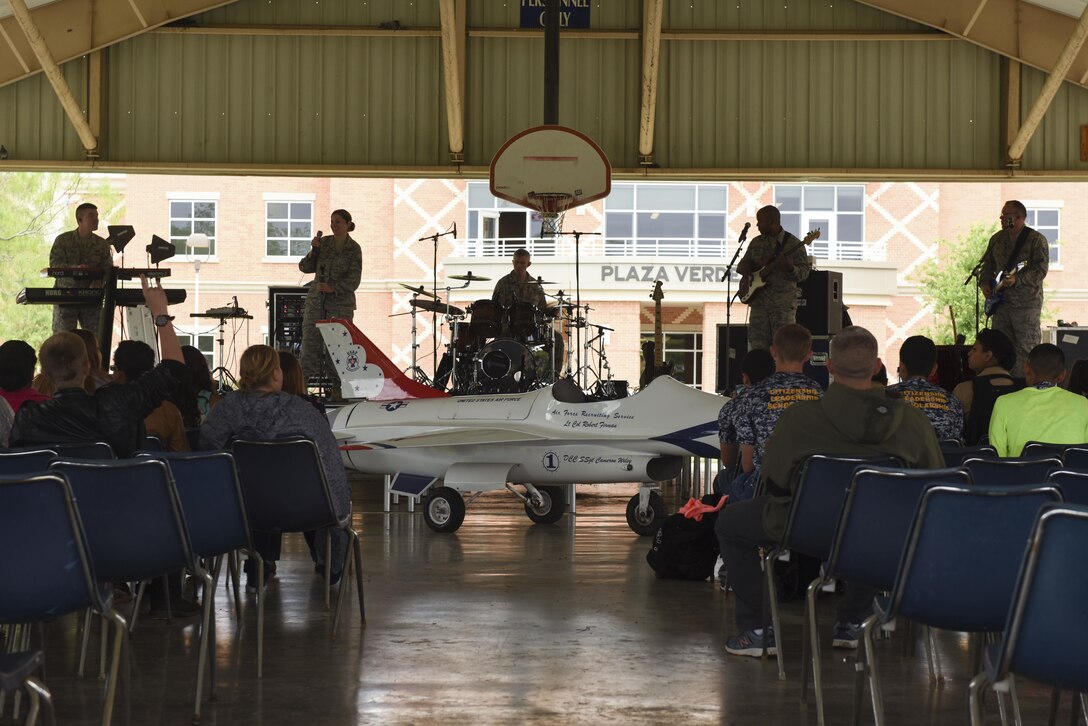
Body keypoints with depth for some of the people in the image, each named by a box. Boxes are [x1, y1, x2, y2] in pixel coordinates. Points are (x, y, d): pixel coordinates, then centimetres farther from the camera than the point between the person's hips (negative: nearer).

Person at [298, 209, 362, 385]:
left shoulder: (354, 249, -3)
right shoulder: (324, 242, 8)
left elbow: (354, 280, -9)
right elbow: (305, 267, 7)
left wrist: (333, 288, -22)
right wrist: (314, 250, -9)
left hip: (341, 304, -3)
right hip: (316, 301, 3)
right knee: (310, 343, -3)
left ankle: (336, 388, 0)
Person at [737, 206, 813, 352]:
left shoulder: (794, 244, -2)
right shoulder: (756, 242, 15)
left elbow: (804, 273, -6)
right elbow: (743, 264, 24)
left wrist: (791, 268, -26)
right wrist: (745, 268, 1)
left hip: (783, 303, -5)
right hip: (758, 300, 5)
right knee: (756, 345, 3)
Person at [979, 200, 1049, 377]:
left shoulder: (1036, 239, -6)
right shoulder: (997, 239, 14)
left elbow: (1041, 270, -14)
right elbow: (987, 264, 21)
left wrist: (1017, 280, -25)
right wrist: (984, 283, 4)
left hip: (1025, 303, -6)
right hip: (1001, 301, 6)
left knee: (1025, 348, -7)